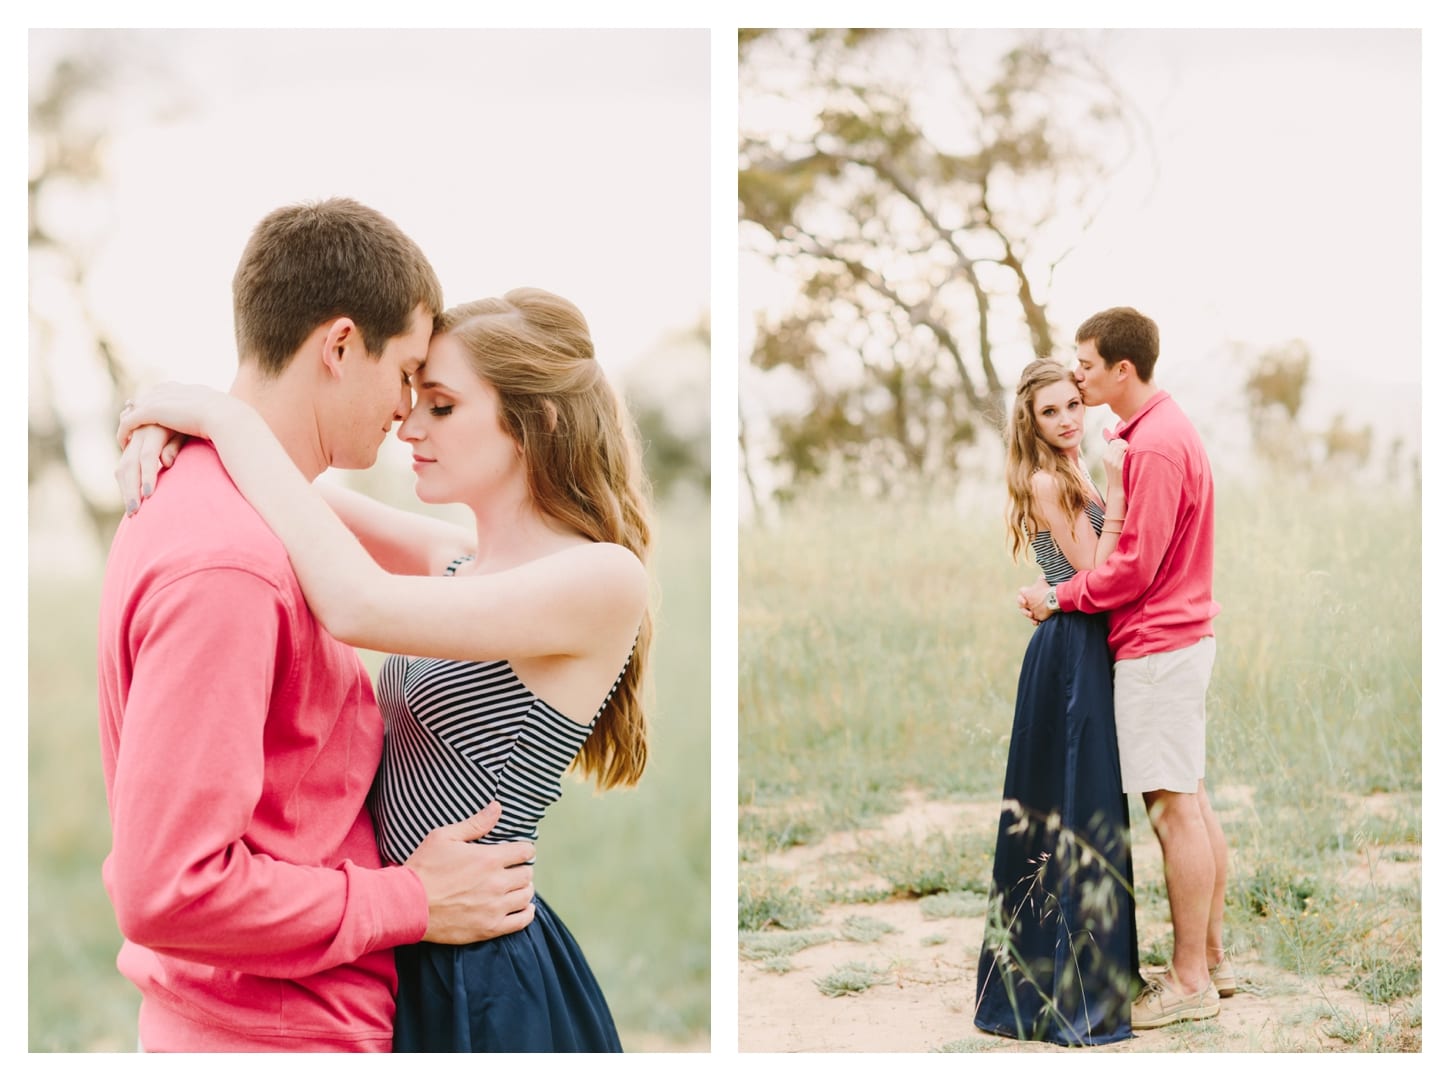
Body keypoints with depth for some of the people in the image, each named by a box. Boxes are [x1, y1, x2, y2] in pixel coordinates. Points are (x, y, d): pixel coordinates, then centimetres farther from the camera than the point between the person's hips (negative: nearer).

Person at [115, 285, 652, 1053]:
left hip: (484, 987, -8)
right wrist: (190, 427, -9)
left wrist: (233, 423, -22)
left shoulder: (604, 579, -18)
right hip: (401, 957, 8)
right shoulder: (461, 561, 7)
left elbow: (361, 606, -29)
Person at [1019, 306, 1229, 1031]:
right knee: (1190, 801, 14)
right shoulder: (1164, 428, 14)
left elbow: (1133, 567, -20)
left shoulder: (1154, 447, -19)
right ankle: (1212, 958, 22)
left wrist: (1058, 597, -9)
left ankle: (1189, 983, 0)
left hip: (1155, 646, -11)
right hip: (1181, 636, 11)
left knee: (1173, 808, -6)